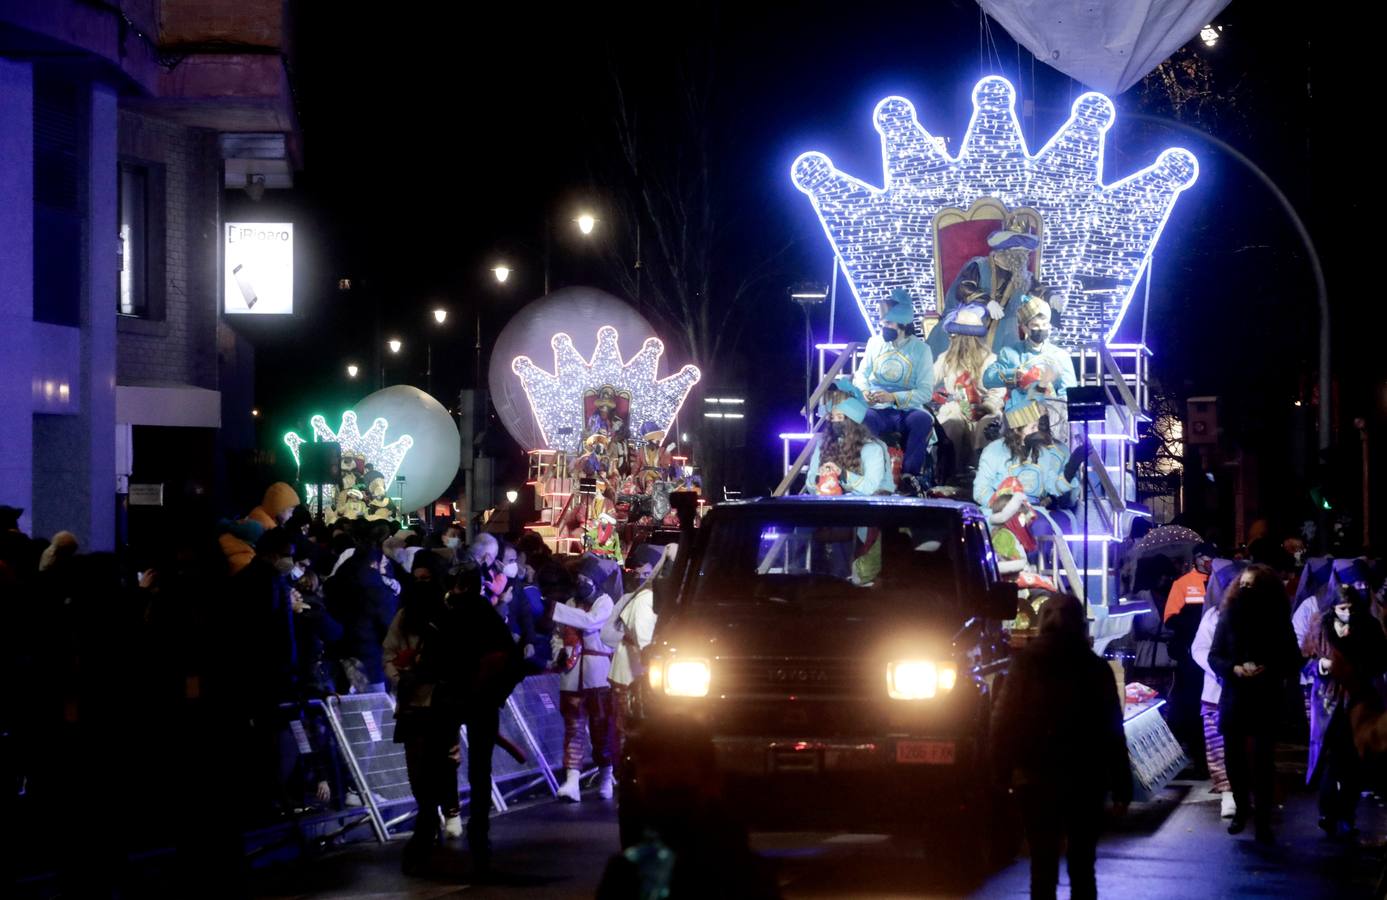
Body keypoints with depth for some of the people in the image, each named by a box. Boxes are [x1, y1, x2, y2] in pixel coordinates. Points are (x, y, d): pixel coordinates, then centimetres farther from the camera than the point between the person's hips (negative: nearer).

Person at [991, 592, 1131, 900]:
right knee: (1082, 866, 10)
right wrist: (1121, 787, 0)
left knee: (1043, 866, 5)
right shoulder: (1094, 668, -3)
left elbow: (1003, 723, -1)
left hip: (1035, 779, 0)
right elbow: (1112, 733, -3)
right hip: (1085, 782, 0)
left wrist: (1003, 771, 7)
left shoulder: (1025, 666, -1)